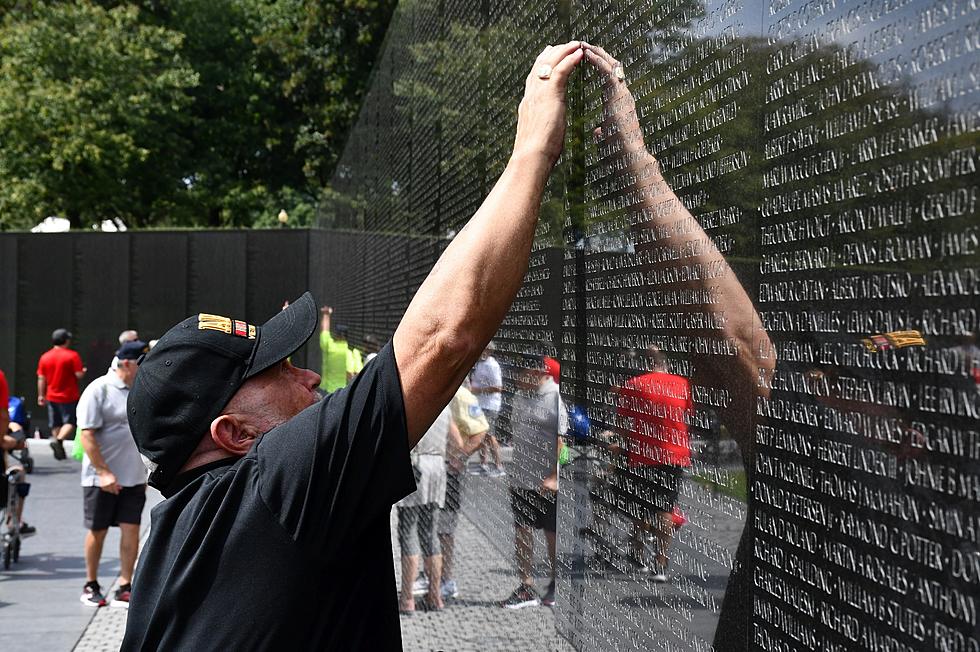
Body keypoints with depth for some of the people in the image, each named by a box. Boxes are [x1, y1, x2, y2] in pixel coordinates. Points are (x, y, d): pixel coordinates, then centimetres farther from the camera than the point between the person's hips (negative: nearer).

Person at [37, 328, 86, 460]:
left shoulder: (45, 357, 3)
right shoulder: (72, 355, -10)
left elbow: (41, 379, 5)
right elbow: (79, 375, -14)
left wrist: (41, 395, 12)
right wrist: (83, 371, 8)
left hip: (52, 397, 5)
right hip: (69, 397, -5)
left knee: (55, 425, 13)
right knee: (70, 422, 0)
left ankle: (59, 451, 16)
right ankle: (58, 440, -24)